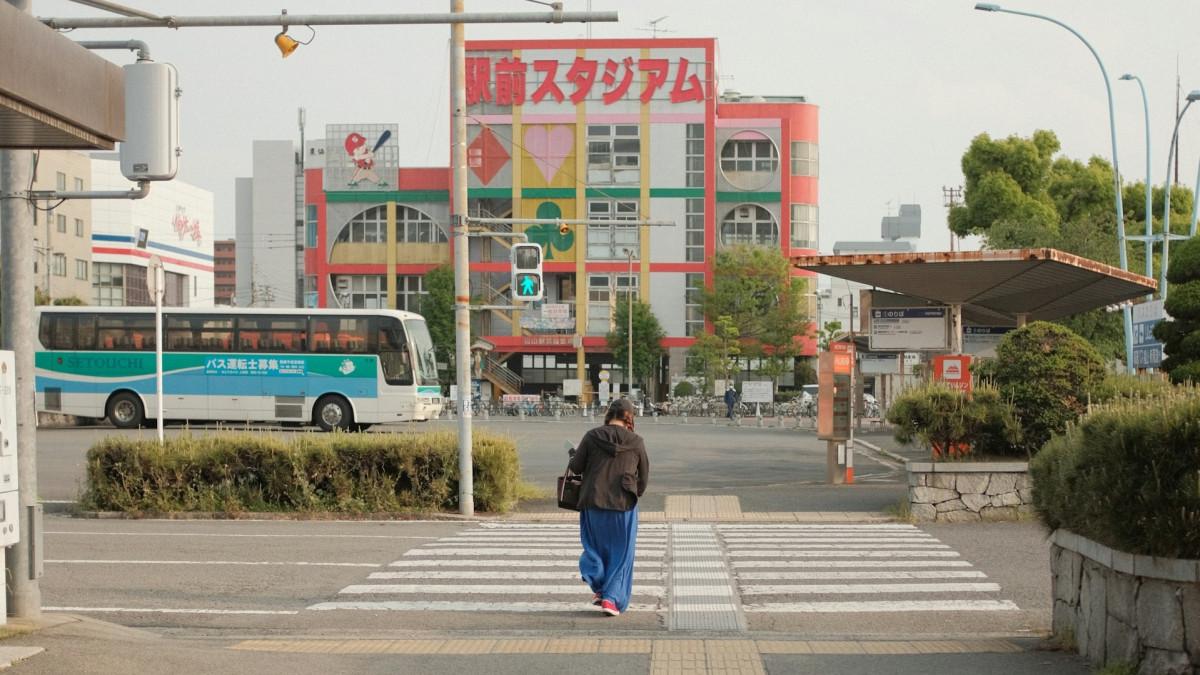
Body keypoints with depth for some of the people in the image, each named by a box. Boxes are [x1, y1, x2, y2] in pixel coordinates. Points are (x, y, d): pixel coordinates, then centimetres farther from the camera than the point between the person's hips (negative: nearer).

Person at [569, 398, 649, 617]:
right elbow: (644, 476, 5)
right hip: (624, 504, 0)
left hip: (593, 502, 1)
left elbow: (575, 467, -3)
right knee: (621, 553, 9)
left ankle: (599, 587, 9)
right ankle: (611, 598, 3)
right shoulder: (636, 442, -4)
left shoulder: (591, 437, -6)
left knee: (595, 545, 20)